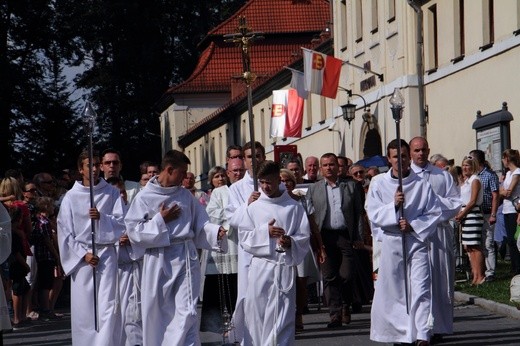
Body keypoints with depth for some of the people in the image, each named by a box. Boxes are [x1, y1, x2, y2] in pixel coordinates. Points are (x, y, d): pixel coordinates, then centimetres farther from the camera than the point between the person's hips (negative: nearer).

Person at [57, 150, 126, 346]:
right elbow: (65, 232, 2)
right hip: (81, 255, 0)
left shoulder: (111, 193, 4)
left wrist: (102, 217, -18)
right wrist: (83, 254, -7)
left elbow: (122, 222, 0)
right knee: (83, 306, 1)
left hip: (106, 254, 0)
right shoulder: (71, 197, 3)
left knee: (106, 305, -10)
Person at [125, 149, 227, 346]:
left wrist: (216, 232, -7)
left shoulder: (185, 195, 9)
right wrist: (160, 220, -9)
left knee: (186, 314, -7)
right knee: (158, 314, 7)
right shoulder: (145, 197, -1)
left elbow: (200, 225, 11)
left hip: (186, 259, 2)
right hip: (159, 261, -2)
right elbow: (133, 230, -6)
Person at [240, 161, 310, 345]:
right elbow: (244, 238, 4)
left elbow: (304, 237, 4)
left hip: (285, 266, -1)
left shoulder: (294, 207, 6)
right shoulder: (254, 207, 9)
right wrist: (265, 232, -11)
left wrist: (291, 242, -16)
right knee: (256, 312, -1)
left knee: (283, 316, -3)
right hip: (260, 266, 1)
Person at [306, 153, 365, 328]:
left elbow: (358, 213, 9)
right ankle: (335, 314, 2)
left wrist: (358, 238, 1)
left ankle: (345, 306, 19)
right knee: (329, 277, -1)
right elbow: (309, 215, 8)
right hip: (325, 237, 1)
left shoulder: (351, 186, 10)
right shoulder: (313, 189, 11)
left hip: (345, 236, -1)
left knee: (346, 276, -5)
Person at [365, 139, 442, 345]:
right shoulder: (378, 183, 5)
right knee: (392, 291, 4)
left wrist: (413, 225, -10)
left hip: (416, 241, -1)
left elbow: (434, 213, 4)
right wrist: (393, 206, -17)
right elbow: (373, 213, 0)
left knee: (420, 289, -10)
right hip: (390, 242, 1)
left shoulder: (422, 184, 3)